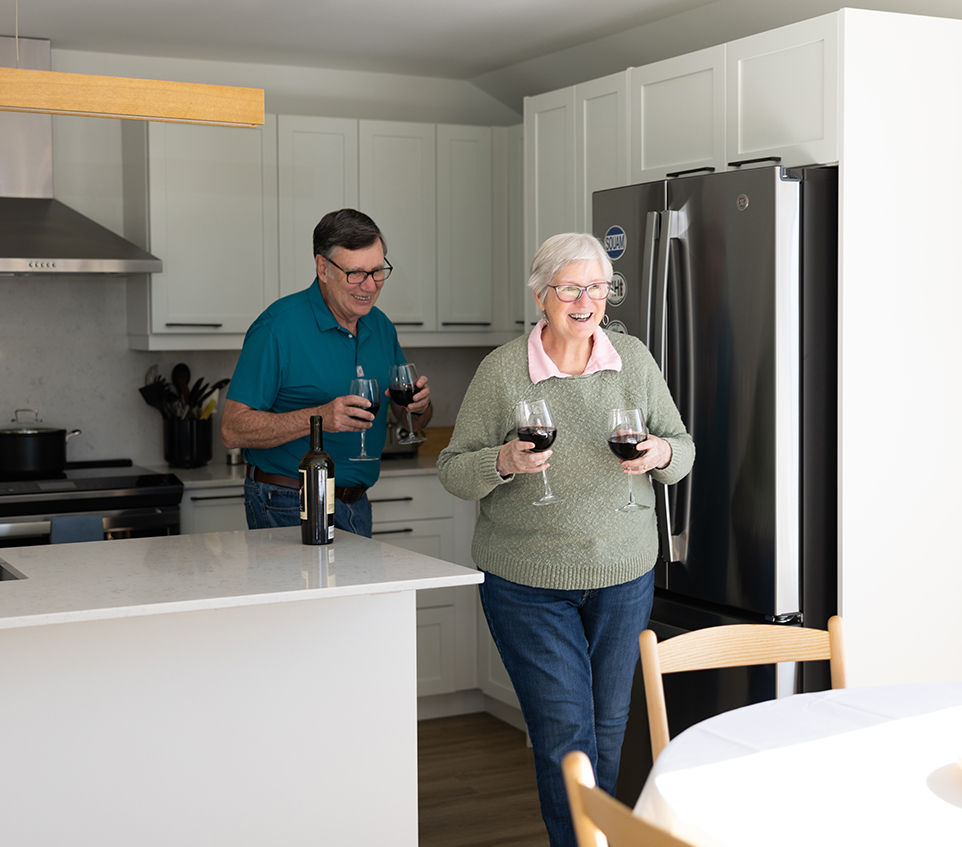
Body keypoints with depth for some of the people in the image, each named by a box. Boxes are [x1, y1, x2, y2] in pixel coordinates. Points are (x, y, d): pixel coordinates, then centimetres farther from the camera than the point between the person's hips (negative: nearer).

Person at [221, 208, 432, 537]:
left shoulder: (380, 326, 7)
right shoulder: (278, 327, -15)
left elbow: (411, 422, 15)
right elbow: (233, 430, -19)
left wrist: (418, 405, -9)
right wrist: (318, 418, -30)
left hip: (356, 508, 6)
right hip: (289, 509, -6)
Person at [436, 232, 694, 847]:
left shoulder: (634, 360, 2)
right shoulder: (501, 370, -7)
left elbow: (682, 449, 8)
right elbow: (454, 471, -4)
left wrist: (660, 453, -15)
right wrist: (504, 462, -24)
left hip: (624, 574, 3)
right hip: (528, 582, -3)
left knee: (608, 726, 15)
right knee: (565, 734, -4)